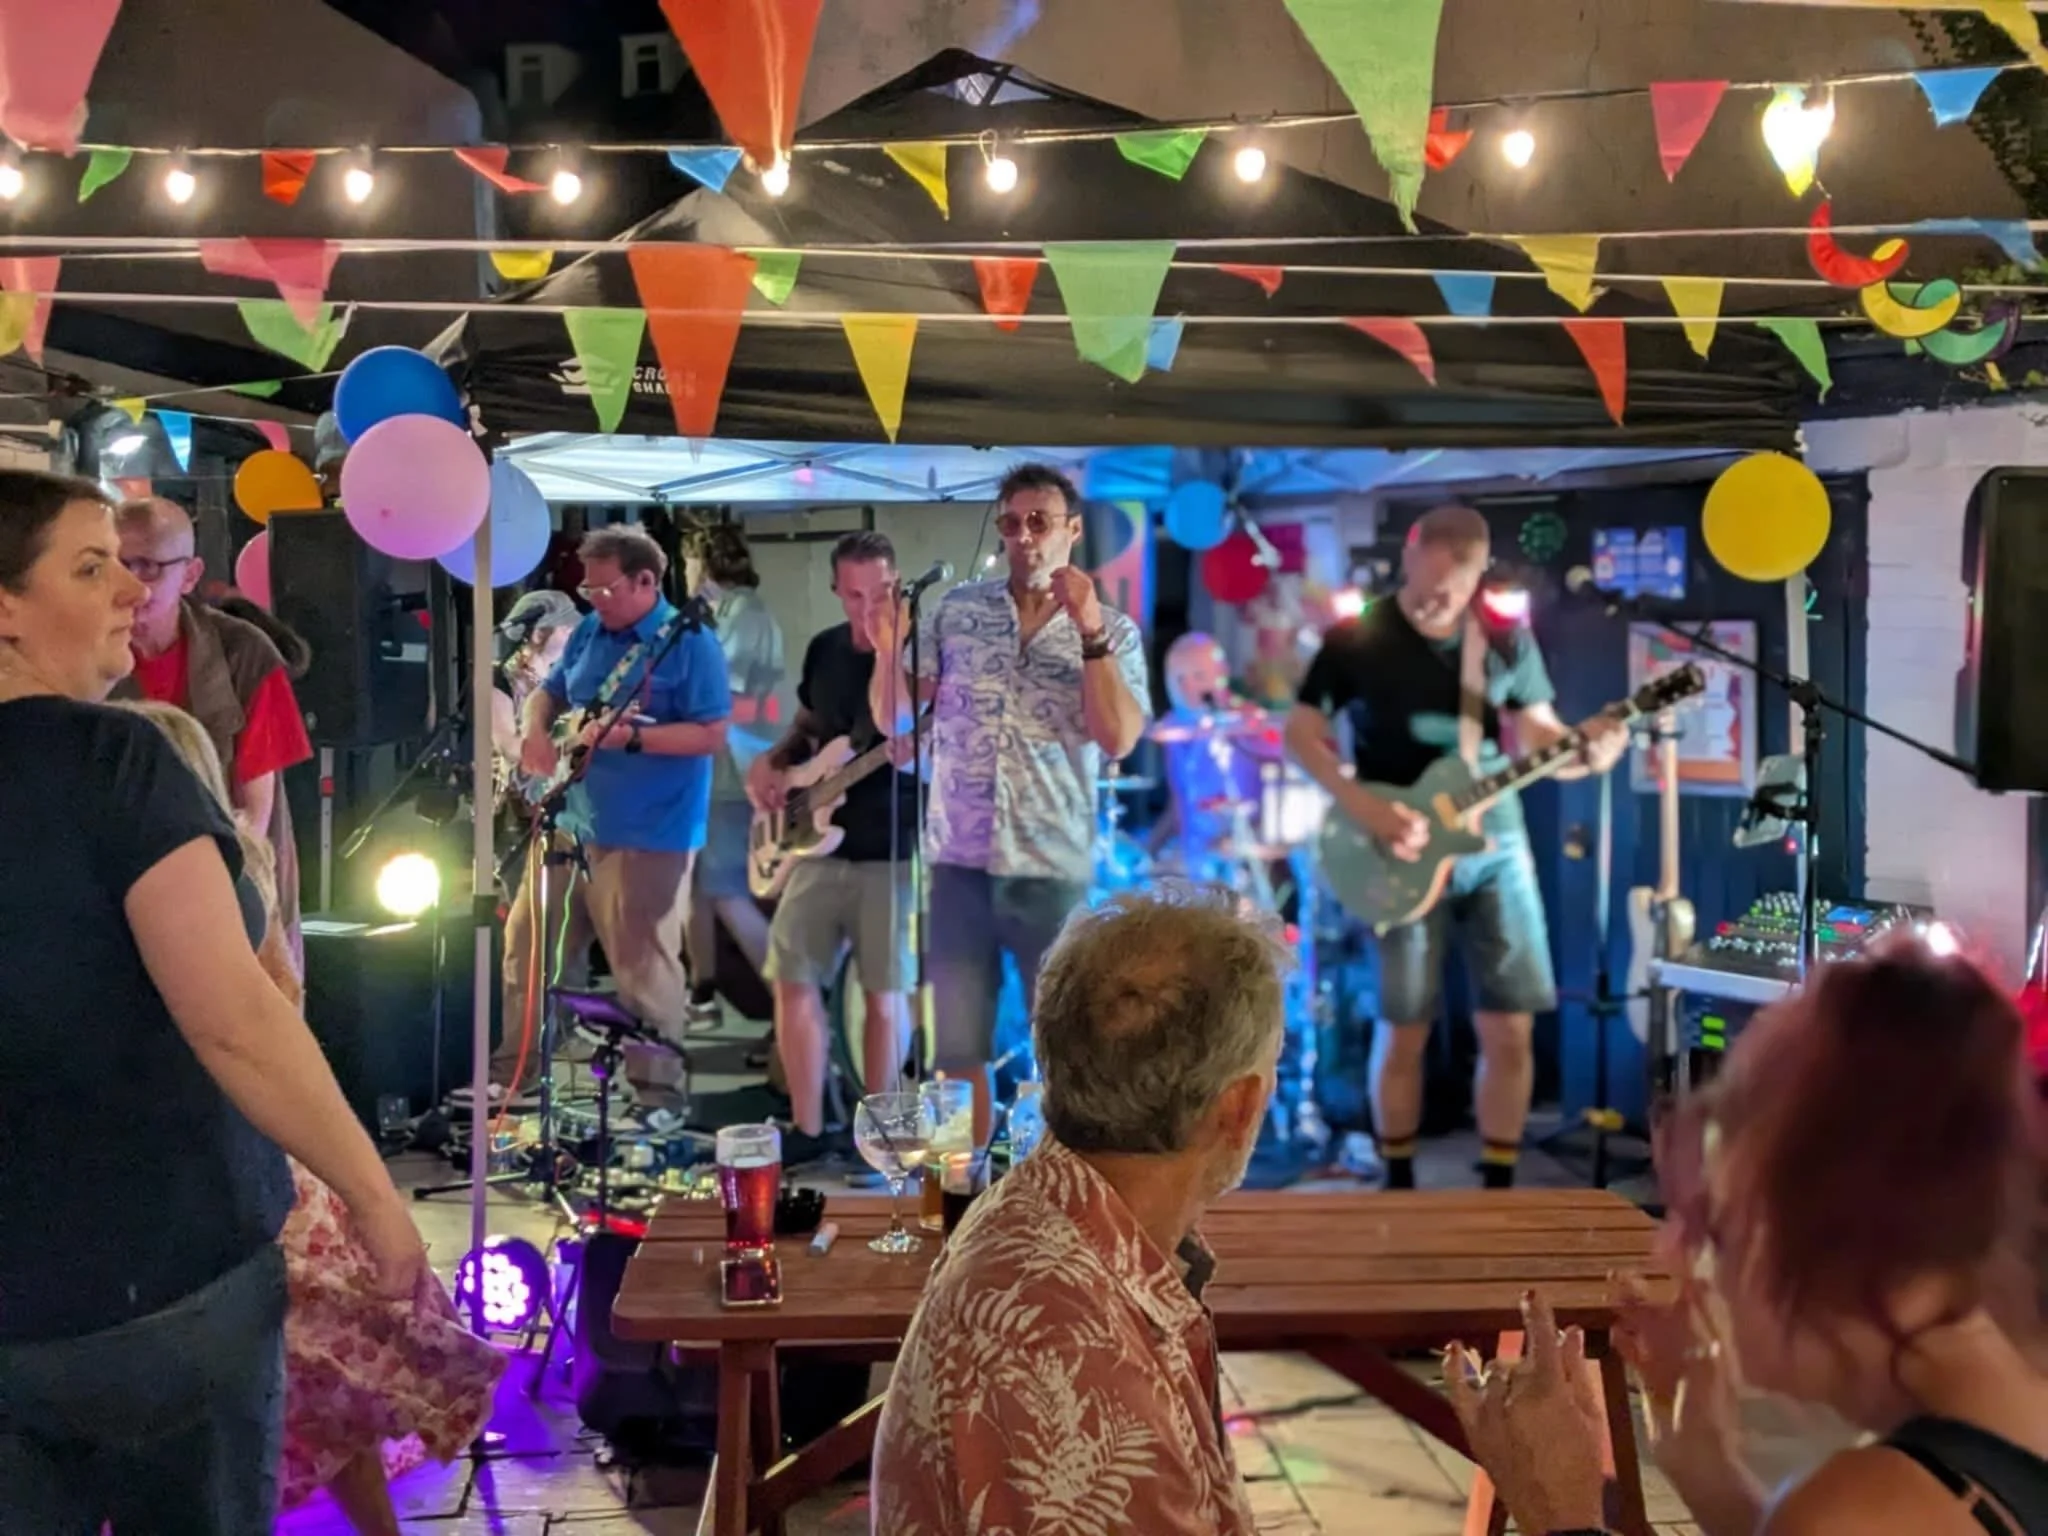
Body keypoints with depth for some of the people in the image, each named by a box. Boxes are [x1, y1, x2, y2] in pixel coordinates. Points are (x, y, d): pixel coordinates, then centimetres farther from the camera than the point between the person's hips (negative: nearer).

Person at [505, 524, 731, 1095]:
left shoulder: (689, 642, -11)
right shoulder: (589, 630, 10)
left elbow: (712, 736, -16)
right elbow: (548, 692, 21)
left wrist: (629, 736, -25)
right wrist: (535, 733, 0)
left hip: (648, 835, -7)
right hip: (570, 821, 8)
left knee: (643, 966, -1)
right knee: (528, 941, 14)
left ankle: (652, 1085, 12)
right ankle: (516, 1060, 29)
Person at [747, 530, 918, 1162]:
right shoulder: (824, 649, 8)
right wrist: (772, 763, 3)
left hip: (890, 853, -5)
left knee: (883, 993, 3)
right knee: (793, 981, 4)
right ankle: (807, 1129, 17)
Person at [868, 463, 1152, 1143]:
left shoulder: (1113, 632, -1)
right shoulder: (956, 609, 4)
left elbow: (1119, 740, -15)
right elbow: (891, 719, 4)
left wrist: (1089, 632, -20)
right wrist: (888, 649, -15)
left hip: (1053, 871, -2)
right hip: (958, 865, 2)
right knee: (956, 1049, 11)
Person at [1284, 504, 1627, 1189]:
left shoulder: (1507, 642, 4)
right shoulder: (1356, 640, -5)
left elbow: (1538, 737, 8)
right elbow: (1300, 732, -4)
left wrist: (1584, 747, -16)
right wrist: (1364, 807, -16)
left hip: (1496, 844, 3)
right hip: (1405, 850, -3)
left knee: (1510, 1028, 1)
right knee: (1403, 1029, 2)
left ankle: (1498, 1189, 14)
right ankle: (1400, 1185, 18)